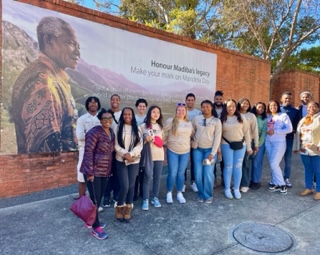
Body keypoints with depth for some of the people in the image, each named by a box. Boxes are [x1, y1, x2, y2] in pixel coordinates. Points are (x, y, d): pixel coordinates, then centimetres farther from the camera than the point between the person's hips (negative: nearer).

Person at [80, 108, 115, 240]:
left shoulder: (111, 133, 8)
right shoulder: (95, 132, -17)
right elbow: (88, 152, -19)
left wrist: (110, 169, 16)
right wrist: (90, 172, -21)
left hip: (105, 171, 8)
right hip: (93, 171, -8)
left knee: (99, 197, 18)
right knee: (95, 199, 0)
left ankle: (92, 220, 37)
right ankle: (95, 228, 14)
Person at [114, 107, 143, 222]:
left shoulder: (137, 129, 4)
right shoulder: (118, 128, 1)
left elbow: (140, 145, -2)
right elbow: (116, 145, -4)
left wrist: (131, 154, -16)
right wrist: (125, 154, -17)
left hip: (134, 161, 2)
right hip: (121, 161, -2)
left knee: (131, 186, 5)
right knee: (125, 186, -8)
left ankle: (128, 209, 23)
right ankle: (119, 208, 17)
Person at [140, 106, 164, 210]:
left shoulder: (160, 126, 13)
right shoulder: (143, 126, -2)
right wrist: (146, 140, -18)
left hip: (159, 155, 4)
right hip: (149, 155, -4)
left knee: (157, 178, 9)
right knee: (148, 178, -2)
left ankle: (155, 198, 24)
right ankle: (145, 200, 10)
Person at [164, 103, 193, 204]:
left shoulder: (189, 123, 8)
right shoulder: (170, 121, -7)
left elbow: (191, 135, 19)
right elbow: (164, 133, -4)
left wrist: (187, 143, 12)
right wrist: (166, 143, -2)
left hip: (185, 152, 4)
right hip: (172, 151, -4)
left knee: (181, 173, 11)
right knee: (172, 173, 0)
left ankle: (179, 193, 25)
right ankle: (169, 193, 19)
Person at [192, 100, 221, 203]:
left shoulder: (216, 121, -4)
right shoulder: (196, 119, 1)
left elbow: (217, 138, -7)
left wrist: (212, 153, -11)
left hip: (210, 149, -2)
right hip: (197, 149, 2)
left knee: (208, 173, -7)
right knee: (198, 173, 0)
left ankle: (208, 195, 12)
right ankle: (201, 194, 19)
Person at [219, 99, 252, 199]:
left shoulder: (241, 117, 1)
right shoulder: (222, 119, -1)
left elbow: (246, 132, 3)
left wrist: (249, 147, 1)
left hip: (241, 145, 1)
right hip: (226, 145, -1)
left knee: (238, 167, 6)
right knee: (228, 167, 3)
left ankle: (236, 189, 20)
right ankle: (227, 189, 16)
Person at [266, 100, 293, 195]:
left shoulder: (283, 115, -3)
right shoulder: (267, 117, 12)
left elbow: (289, 129, -11)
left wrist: (275, 131, -15)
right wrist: (266, 132, -4)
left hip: (279, 142, -5)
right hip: (268, 142, 5)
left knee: (274, 163, -11)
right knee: (272, 164, 7)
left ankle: (282, 184, 4)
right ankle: (275, 183, 17)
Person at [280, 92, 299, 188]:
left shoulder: (295, 111, 10)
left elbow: (296, 124, 7)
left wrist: (293, 129, -11)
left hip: (289, 137, 2)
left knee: (288, 159, 7)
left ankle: (286, 178, 19)